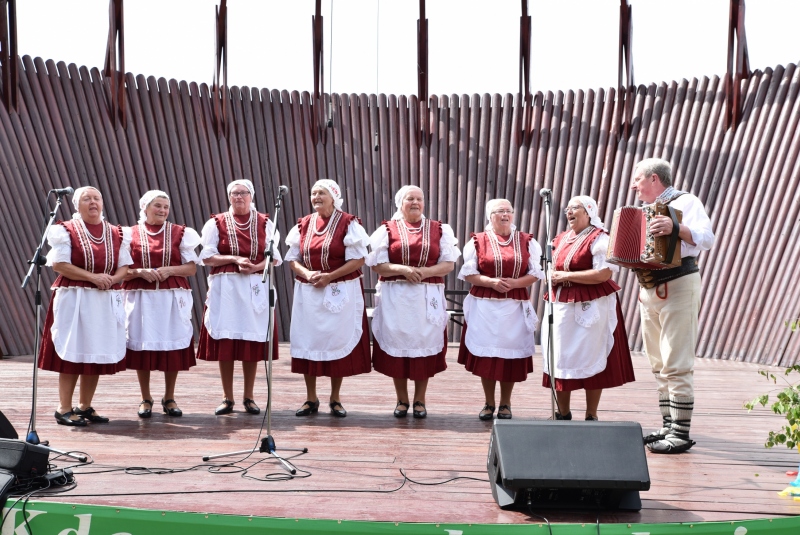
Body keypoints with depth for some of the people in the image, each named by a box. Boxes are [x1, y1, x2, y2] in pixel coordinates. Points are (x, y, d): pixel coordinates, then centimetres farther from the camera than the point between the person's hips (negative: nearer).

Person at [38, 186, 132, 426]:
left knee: (98, 354, 6)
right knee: (72, 354, -4)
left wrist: (112, 279, -11)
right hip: (74, 299, -5)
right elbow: (59, 264, -11)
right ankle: (64, 409, 1)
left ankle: (85, 407, 16)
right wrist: (93, 277, -17)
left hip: (107, 301, 5)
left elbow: (124, 267, 11)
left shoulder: (117, 234, 11)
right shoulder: (66, 230, -2)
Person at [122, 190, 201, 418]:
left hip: (172, 297, 1)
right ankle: (146, 399, 15)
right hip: (141, 298, 0)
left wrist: (170, 270, -12)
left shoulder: (180, 233, 7)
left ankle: (169, 398, 16)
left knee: (172, 346, 2)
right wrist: (140, 272, -14)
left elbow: (191, 268, 5)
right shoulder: (130, 235, 5)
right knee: (142, 346, 1)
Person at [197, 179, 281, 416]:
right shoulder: (216, 223, 5)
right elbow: (207, 257, -1)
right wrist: (235, 259, -13)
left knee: (252, 343, 2)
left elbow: (275, 257, 5)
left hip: (256, 288, 1)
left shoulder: (265, 223, 8)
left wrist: (256, 267, -14)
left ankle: (249, 397, 13)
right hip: (225, 288, -1)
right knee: (225, 343, -1)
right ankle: (227, 398, 9)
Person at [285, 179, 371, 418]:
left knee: (337, 342, 1)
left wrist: (329, 276, -16)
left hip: (340, 293, -3)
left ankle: (335, 399, 13)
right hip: (308, 293, 3)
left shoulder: (348, 223, -4)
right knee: (308, 343, 4)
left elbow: (358, 259, -9)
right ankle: (311, 399, 14)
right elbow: (292, 259, 8)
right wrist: (308, 274, -12)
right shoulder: (303, 225, 8)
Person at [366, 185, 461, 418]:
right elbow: (377, 264, -2)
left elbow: (448, 264, 2)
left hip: (427, 297, 1)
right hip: (395, 297, -1)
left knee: (425, 345, 3)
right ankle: (402, 399, 15)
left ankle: (420, 400, 14)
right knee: (397, 346, 2)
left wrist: (424, 272, -14)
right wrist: (403, 270, -17)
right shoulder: (387, 230, 4)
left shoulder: (439, 230, 8)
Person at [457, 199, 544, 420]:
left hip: (515, 307, 1)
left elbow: (535, 274, 5)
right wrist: (491, 282, -15)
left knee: (511, 355, 1)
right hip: (484, 306, -1)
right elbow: (468, 273, 1)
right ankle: (489, 404, 14)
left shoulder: (527, 242, 8)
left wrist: (514, 283, -13)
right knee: (485, 355, 1)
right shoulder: (478, 241, 4)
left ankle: (505, 404, 15)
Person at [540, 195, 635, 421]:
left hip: (590, 307, -7)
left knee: (591, 360, 0)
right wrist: (551, 275, 0)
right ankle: (563, 414, 19)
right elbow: (552, 268, 25)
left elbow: (603, 274, -19)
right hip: (561, 305, 7)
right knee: (559, 359, 8)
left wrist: (565, 276, -16)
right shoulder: (561, 239, 15)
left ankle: (591, 416, 9)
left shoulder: (598, 238, -8)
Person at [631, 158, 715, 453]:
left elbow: (707, 238, -22)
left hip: (677, 287, -9)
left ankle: (681, 434, -7)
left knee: (676, 365, -9)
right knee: (660, 364, 10)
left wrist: (676, 228, -36)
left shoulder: (685, 201, -7)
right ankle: (668, 426, 17)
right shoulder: (647, 210, 17)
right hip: (649, 289, 9)